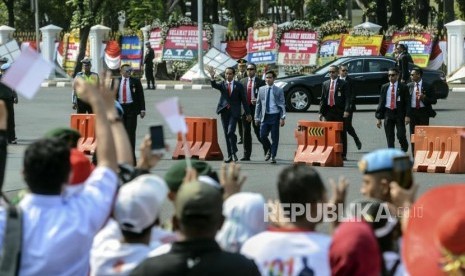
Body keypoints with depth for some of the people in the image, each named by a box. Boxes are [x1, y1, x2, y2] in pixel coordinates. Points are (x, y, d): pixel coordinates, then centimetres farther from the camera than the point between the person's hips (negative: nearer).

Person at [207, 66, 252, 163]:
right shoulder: (222, 84, 7)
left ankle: (234, 152, -5)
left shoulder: (238, 86, 2)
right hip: (224, 111, 3)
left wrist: (248, 113, 5)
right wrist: (212, 77, -35)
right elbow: (214, 85, -15)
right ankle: (230, 155, 11)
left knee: (230, 132, -18)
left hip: (234, 112, -3)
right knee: (226, 134, 5)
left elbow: (244, 100, 5)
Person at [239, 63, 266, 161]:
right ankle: (247, 155, 6)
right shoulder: (242, 81, 10)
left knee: (258, 131, -1)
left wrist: (258, 101, -18)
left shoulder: (260, 82, -1)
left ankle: (267, 149, 24)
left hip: (256, 108, -3)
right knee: (246, 132, 4)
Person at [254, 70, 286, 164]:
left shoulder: (279, 90, 1)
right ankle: (269, 150, 19)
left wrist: (283, 118, -10)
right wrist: (257, 117, 7)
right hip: (265, 116, 2)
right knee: (262, 136, -7)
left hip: (275, 116, -2)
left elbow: (282, 105, -1)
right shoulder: (261, 89, 9)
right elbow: (258, 104, 12)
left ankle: (273, 156, 11)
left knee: (275, 137, 0)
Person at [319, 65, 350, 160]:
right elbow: (322, 99, 14)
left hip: (339, 111, -4)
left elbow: (347, 98, -6)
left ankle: (343, 155, 3)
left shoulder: (343, 84, 0)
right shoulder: (325, 84, 14)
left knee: (341, 134, 0)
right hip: (328, 111, 4)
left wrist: (347, 110, -18)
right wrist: (321, 112, 7)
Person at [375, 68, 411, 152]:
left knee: (401, 135, -9)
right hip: (388, 113, 3)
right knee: (389, 138, 2)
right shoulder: (384, 87, 9)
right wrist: (379, 118, 5)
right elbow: (381, 102, 10)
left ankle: (404, 149, 20)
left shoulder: (403, 87, 1)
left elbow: (407, 102, -2)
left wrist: (407, 116, -14)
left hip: (399, 114, -3)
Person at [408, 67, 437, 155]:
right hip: (412, 111, 2)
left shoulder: (427, 86, -2)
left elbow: (434, 100, -2)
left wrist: (424, 98, -18)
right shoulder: (409, 86, 5)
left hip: (423, 112, -2)